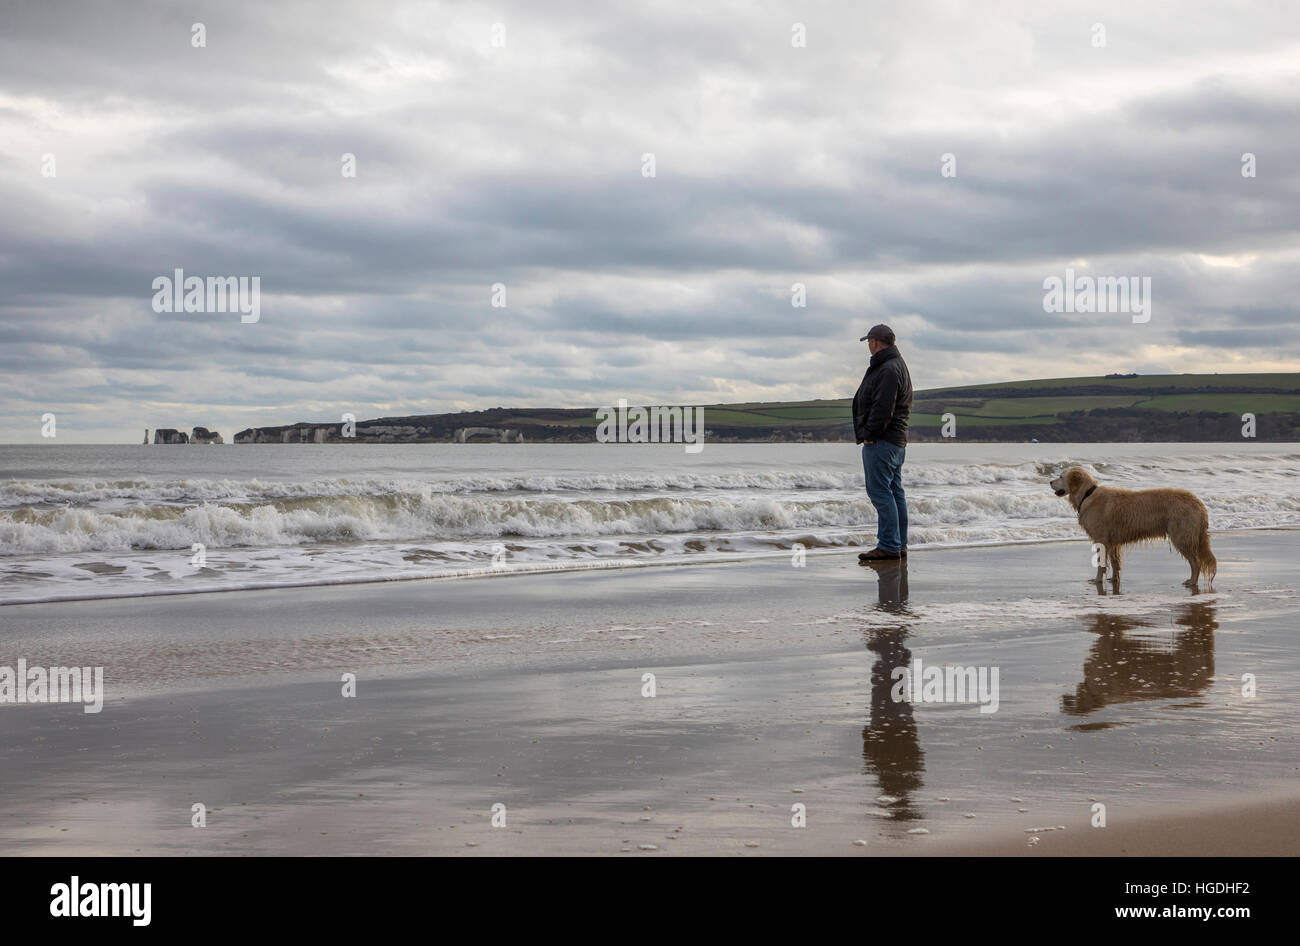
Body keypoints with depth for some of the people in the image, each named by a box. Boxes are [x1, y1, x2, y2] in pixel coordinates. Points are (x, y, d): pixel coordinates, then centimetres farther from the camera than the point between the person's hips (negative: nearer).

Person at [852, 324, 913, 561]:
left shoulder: (888, 370, -16)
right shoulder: (898, 365, 19)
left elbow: (883, 408, -24)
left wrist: (869, 434, -17)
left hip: (881, 442, -11)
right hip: (897, 441, 11)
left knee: (880, 492, -10)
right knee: (895, 492, 12)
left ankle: (889, 546, -11)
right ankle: (899, 546, 15)